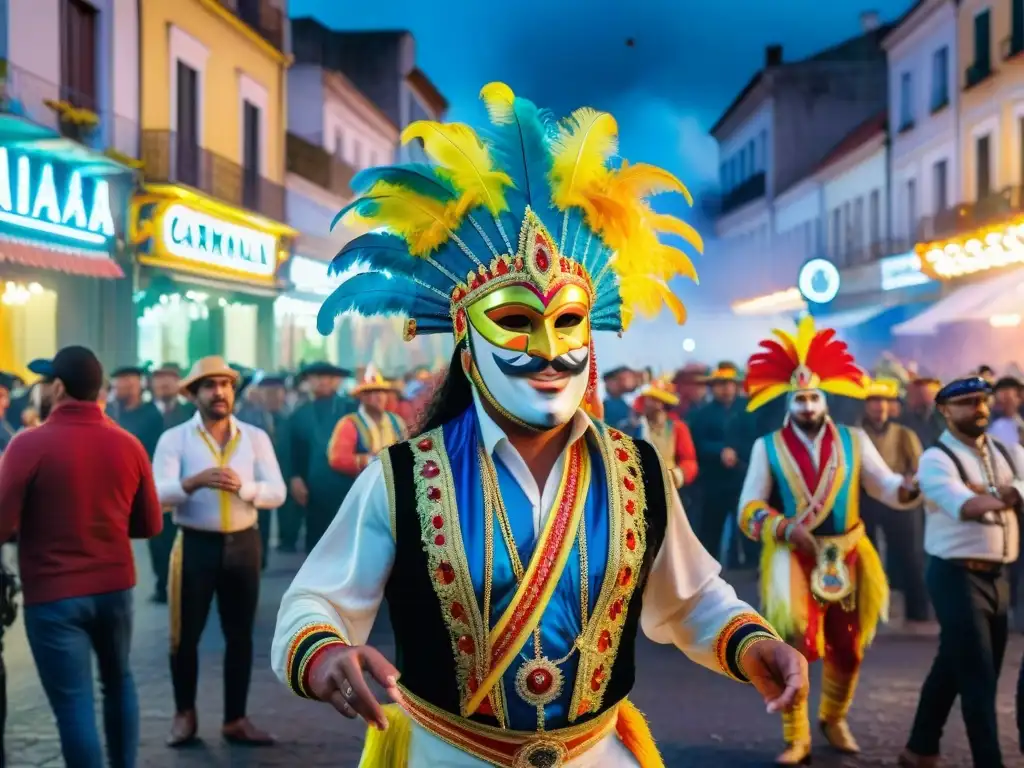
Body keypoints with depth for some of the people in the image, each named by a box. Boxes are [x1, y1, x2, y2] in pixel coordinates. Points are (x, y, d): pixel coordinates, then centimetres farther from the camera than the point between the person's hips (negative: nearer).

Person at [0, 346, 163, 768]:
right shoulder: (128, 445, -2)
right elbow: (149, 525, 6)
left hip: (52, 593, -5)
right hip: (115, 586, 5)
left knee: (74, 703, 2)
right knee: (118, 681, 24)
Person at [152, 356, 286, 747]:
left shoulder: (255, 437, 4)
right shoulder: (175, 438, -3)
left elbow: (277, 493, -3)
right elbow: (159, 493, -14)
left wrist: (242, 486, -21)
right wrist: (195, 481, -32)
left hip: (243, 543, 2)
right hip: (195, 544, -2)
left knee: (240, 635, 9)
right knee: (185, 635, 4)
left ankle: (236, 719, 20)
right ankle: (184, 714, 22)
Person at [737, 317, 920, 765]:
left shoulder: (854, 441, 3)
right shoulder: (768, 446, -2)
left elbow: (885, 486, -5)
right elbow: (750, 507, -6)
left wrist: (911, 489, -27)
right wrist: (786, 529, -22)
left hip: (846, 554, 3)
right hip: (793, 555, -2)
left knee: (848, 645, 13)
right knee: (794, 644, -10)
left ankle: (834, 719, 38)